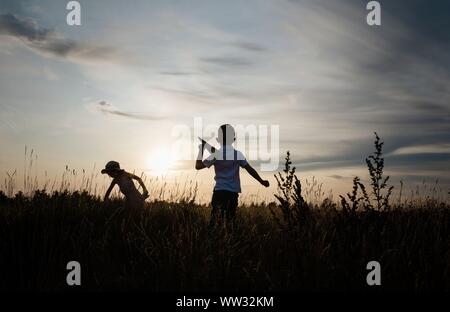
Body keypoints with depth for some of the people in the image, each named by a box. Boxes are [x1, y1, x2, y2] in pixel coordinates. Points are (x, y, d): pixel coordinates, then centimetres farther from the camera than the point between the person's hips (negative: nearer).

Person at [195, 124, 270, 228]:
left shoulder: (216, 155, -4)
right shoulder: (238, 154, 1)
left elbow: (198, 166, 1)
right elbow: (250, 170, 4)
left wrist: (201, 150, 9)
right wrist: (262, 181, 14)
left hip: (219, 191, -1)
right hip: (234, 192, 2)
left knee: (216, 219, -1)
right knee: (230, 221, 8)